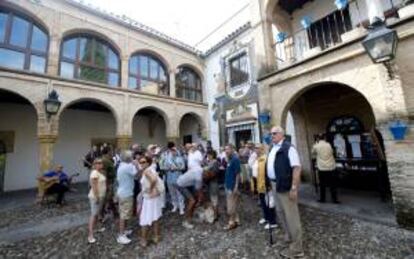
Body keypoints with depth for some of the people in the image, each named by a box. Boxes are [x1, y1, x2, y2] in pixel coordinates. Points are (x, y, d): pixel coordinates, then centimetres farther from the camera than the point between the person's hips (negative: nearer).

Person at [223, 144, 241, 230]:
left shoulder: (235, 159, -18)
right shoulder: (229, 159, 9)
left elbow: (238, 174, -20)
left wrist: (236, 186, -21)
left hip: (233, 186, -9)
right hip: (228, 185, 9)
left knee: (231, 206, 3)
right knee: (233, 205, 17)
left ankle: (232, 222, 18)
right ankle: (236, 220, 29)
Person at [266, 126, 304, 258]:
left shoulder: (288, 148, -15)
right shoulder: (272, 149, 12)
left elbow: (296, 168, -21)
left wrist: (294, 188, -23)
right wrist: (271, 183, 16)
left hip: (285, 186, -9)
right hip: (275, 185, 9)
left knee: (291, 216, 5)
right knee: (280, 212, 22)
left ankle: (296, 248, 22)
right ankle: (289, 237, 42)